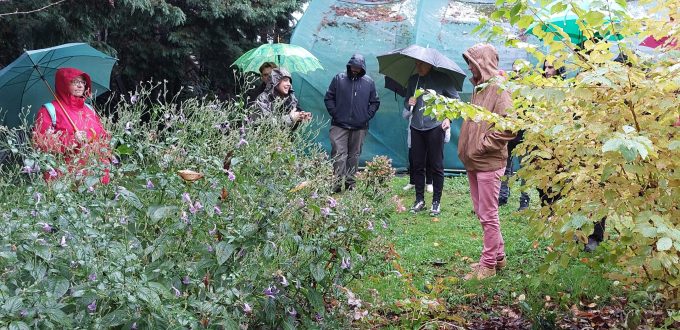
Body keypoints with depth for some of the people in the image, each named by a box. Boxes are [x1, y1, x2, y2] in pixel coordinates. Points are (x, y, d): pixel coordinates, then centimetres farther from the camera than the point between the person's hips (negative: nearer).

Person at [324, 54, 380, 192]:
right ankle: (338, 181, -10)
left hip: (359, 126, 2)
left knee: (354, 154, 7)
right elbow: (328, 98, 7)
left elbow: (375, 102, 14)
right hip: (340, 125, -2)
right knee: (339, 153, -10)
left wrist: (367, 116, 1)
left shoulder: (369, 82, 7)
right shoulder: (339, 79, 3)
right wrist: (334, 113, -3)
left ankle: (350, 181, 15)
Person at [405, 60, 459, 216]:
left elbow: (455, 99, 1)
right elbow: (407, 101, 22)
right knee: (417, 165, 7)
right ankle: (419, 200, 17)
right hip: (416, 127, 4)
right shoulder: (413, 80, 12)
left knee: (436, 165, 0)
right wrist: (409, 103, -2)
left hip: (435, 126, -4)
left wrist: (448, 117, -12)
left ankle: (436, 202, 7)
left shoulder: (441, 79, -2)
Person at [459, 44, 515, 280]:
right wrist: (468, 150, 15)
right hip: (473, 162, 10)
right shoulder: (478, 88, 15)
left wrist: (484, 145, -18)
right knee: (481, 212, 16)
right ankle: (498, 256, 28)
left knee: (488, 214, -2)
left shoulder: (499, 89, -14)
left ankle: (489, 264, 5)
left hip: (489, 163, -10)